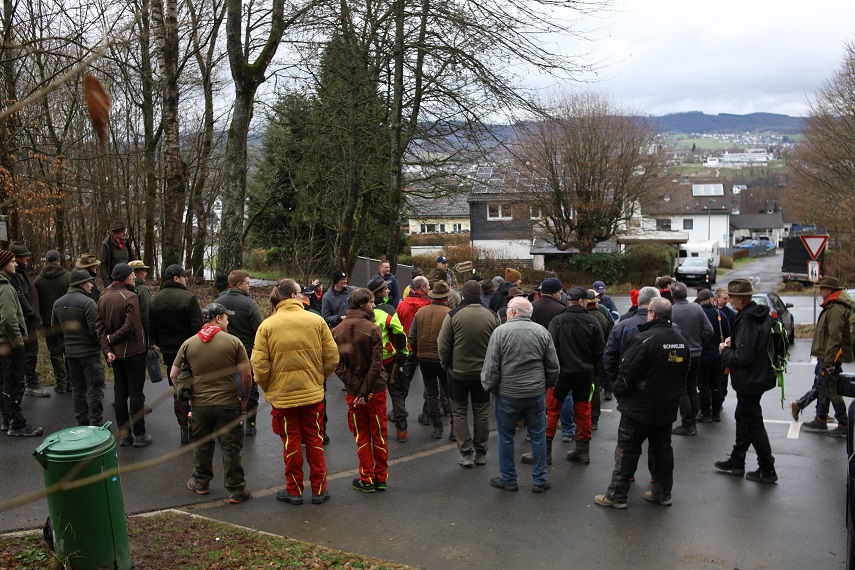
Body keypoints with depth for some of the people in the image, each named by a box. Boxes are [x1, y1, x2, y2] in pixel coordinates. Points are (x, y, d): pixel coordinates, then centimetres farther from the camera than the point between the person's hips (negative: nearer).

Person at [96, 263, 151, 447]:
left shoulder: (103, 298, 5)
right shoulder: (130, 297, -17)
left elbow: (99, 326, 1)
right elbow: (130, 326, -24)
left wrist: (107, 348, -4)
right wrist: (112, 338, -9)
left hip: (115, 353, 6)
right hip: (133, 351, -6)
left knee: (120, 391, 14)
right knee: (136, 391, 2)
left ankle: (123, 434, 20)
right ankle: (139, 435, 8)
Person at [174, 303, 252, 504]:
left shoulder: (188, 344, 2)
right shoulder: (233, 342, -9)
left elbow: (173, 375, 5)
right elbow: (245, 375, -11)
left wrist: (187, 395, 16)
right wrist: (244, 401, 2)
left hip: (199, 404, 3)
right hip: (228, 404, -3)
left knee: (201, 444, 21)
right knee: (231, 448, 6)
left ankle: (200, 482, 35)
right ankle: (236, 490, 11)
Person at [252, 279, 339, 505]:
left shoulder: (267, 325, -8)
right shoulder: (316, 320, -6)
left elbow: (259, 365, -11)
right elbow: (332, 357, -5)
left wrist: (267, 388, 6)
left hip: (282, 394, -1)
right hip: (313, 393, 1)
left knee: (291, 441, 11)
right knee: (314, 439, 13)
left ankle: (294, 490, 20)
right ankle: (319, 489, 21)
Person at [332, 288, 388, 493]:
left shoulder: (337, 331, -1)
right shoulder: (372, 329, -13)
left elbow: (338, 364, -9)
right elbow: (376, 364, -19)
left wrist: (358, 389, -12)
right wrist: (366, 390, -14)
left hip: (353, 391, 2)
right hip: (376, 390, -2)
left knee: (361, 435, 13)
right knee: (379, 434, 12)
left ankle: (367, 479, 16)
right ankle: (381, 478, 20)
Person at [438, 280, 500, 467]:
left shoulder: (454, 315, -14)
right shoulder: (492, 315, -6)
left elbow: (443, 345, -10)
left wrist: (446, 365, 6)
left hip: (458, 372, -2)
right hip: (483, 372, 2)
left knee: (460, 413, 11)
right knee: (481, 413, 14)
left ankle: (466, 453, 9)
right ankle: (481, 453, 22)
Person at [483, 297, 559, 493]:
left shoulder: (500, 332, -11)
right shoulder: (542, 332, -1)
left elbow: (491, 366, -11)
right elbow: (553, 365, 4)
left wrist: (488, 387, 3)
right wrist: (548, 385, 18)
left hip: (507, 395, -2)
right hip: (536, 394, 3)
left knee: (506, 437, 12)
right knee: (538, 436, 13)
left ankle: (508, 480, 22)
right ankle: (540, 480, 20)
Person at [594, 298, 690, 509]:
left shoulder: (643, 340, -21)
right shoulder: (681, 341, 5)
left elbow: (627, 372, -20)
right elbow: (685, 372, 16)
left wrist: (619, 391, -3)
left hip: (639, 407, -7)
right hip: (667, 408, 7)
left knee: (627, 450, 1)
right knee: (662, 449, 17)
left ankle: (617, 495, 6)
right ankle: (662, 492, 25)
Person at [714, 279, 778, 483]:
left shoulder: (747, 322, -26)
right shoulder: (762, 314, 5)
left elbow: (742, 358, -29)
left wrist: (725, 350, -11)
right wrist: (732, 343, 5)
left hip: (749, 380, -10)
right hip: (759, 375, 10)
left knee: (753, 423, 2)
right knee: (743, 418, 19)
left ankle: (767, 471, 13)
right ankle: (736, 462, 32)